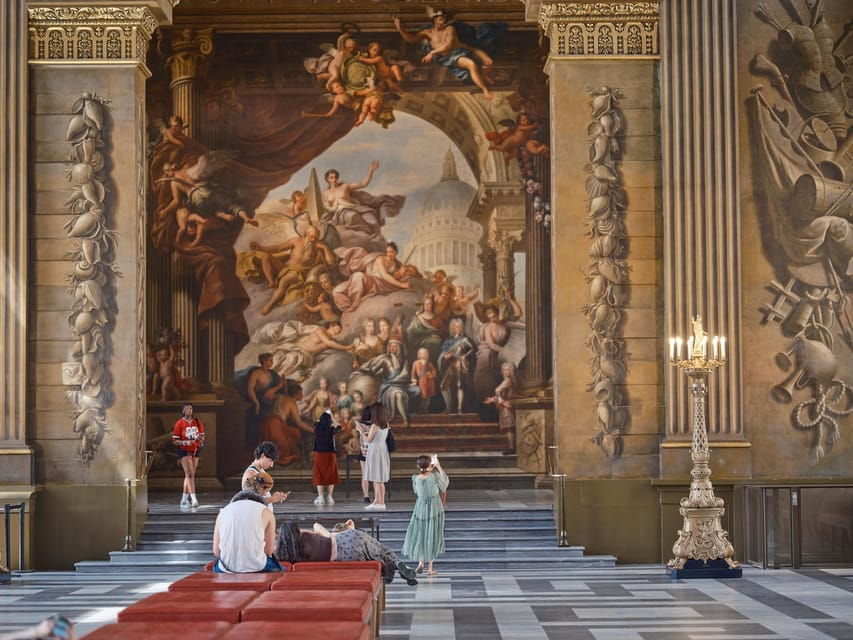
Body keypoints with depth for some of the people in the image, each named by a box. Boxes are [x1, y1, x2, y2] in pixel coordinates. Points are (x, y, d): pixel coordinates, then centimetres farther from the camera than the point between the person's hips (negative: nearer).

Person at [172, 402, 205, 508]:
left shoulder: (197, 422, 7)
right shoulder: (179, 423, -5)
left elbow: (202, 435, 16)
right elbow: (174, 440, -6)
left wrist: (200, 439, -8)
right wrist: (185, 442, -22)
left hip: (195, 451, 5)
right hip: (184, 451, -5)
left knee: (189, 475, 9)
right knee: (189, 474, -15)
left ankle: (184, 499, 18)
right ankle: (193, 498, -23)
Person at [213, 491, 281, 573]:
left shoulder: (223, 512, 11)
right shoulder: (266, 512, 4)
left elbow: (216, 551, 7)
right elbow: (269, 550, 4)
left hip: (227, 569, 2)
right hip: (256, 568, -2)